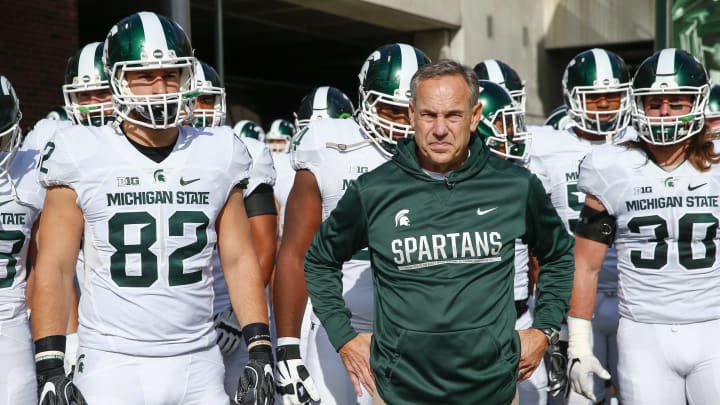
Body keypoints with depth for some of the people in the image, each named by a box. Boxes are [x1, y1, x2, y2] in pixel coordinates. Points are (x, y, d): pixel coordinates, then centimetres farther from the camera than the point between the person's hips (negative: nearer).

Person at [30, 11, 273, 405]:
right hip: (112, 365, -2)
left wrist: (260, 350, 0)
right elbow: (53, 269, -2)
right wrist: (49, 368, -8)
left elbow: (239, 260, 7)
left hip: (199, 363, 2)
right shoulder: (83, 157, -4)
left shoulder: (217, 155, 3)